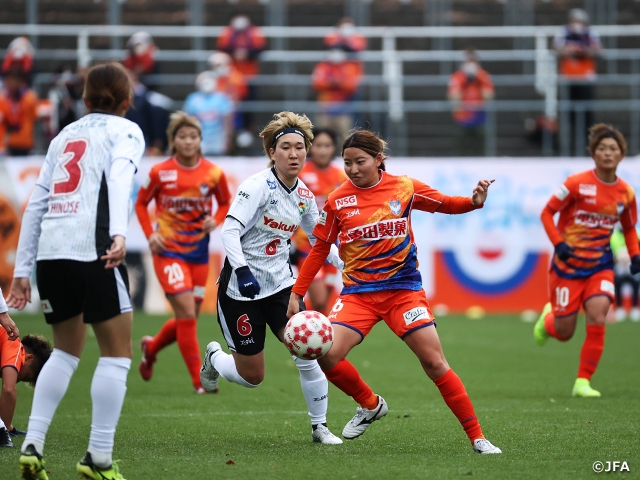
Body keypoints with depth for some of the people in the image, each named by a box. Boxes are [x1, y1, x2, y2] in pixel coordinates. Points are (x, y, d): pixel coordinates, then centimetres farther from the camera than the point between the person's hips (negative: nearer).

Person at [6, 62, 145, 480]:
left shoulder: (65, 136, 24)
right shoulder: (125, 131, 8)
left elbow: (36, 203, 19)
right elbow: (119, 178, -14)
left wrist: (22, 269, 20)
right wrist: (120, 235, -29)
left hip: (49, 252, 6)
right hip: (93, 252, -6)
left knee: (67, 350, 20)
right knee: (117, 352, 4)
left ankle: (32, 446, 10)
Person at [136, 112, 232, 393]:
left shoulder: (214, 173, -3)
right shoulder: (160, 173, -8)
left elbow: (225, 203, 13)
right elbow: (141, 203, 5)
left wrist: (216, 221, -8)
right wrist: (150, 234, -9)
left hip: (199, 253, 4)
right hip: (169, 251, -4)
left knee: (188, 318, 11)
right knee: (187, 312, -15)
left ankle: (151, 348, 41)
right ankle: (198, 378, -7)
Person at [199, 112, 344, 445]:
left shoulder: (304, 195, 4)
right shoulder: (258, 186, -17)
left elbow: (319, 237, 21)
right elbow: (229, 230, -24)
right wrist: (242, 271, -35)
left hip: (280, 285, 5)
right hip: (242, 287, -5)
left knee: (307, 352, -12)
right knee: (252, 377, 2)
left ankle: (319, 426, 5)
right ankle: (213, 358, 36)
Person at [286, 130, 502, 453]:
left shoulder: (404, 187, -2)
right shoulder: (337, 200, -1)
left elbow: (445, 204, 11)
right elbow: (320, 249, 7)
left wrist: (474, 202, -10)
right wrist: (296, 293, 5)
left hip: (403, 288, -1)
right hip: (358, 291, 1)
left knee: (434, 361, -8)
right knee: (328, 355, -18)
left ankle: (477, 438, 1)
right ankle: (370, 405, 11)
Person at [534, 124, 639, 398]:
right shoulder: (577, 184, -12)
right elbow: (547, 213, -5)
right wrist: (558, 244, -18)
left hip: (600, 265, 3)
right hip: (568, 263, -3)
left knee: (597, 316, -21)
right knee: (564, 333, 2)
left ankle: (583, 382, -8)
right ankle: (547, 319, 41)